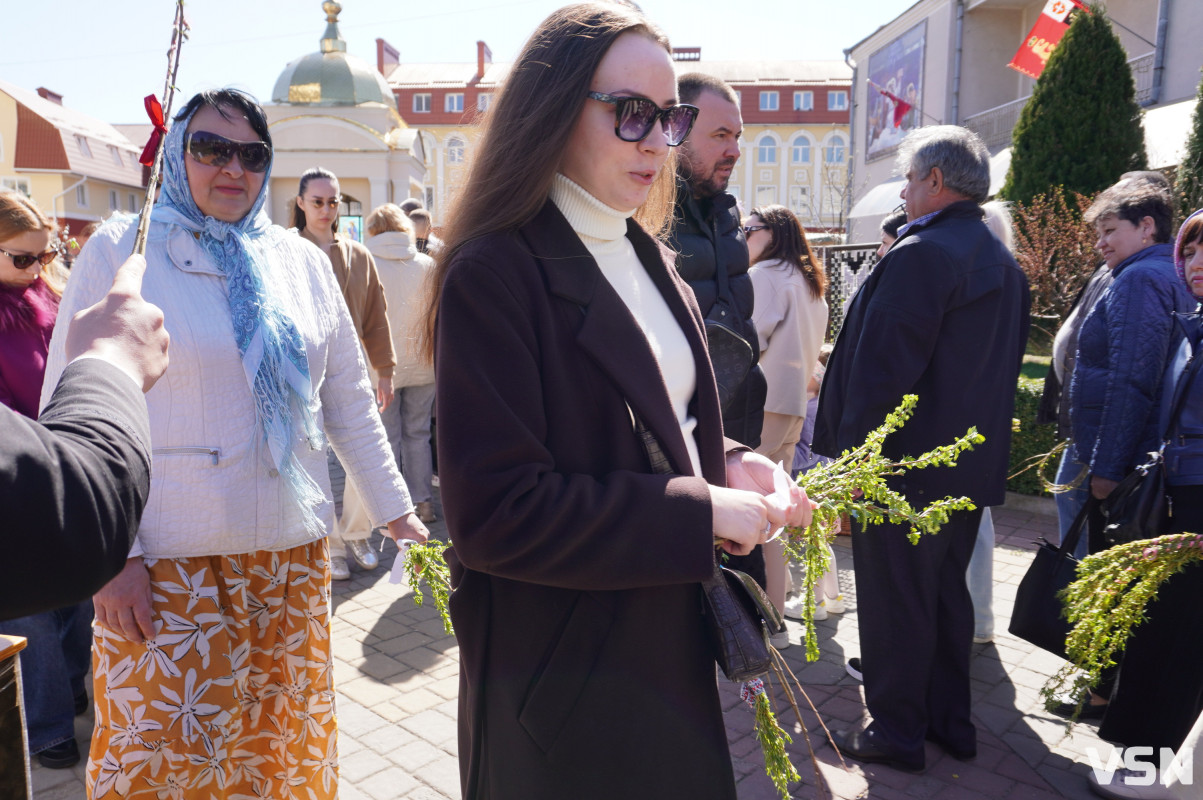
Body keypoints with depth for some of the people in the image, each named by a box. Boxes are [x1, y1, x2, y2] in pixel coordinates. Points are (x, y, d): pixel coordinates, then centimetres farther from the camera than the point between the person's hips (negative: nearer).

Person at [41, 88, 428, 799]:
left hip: (292, 551, 4)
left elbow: (350, 399, 12)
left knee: (288, 741, 12)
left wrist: (394, 506, 10)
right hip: (165, 562, -3)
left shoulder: (301, 260, 9)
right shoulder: (121, 252, -1)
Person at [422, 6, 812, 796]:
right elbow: (495, 510, -24)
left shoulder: (651, 261, 8)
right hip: (563, 676, -7)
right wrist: (702, 512, -22)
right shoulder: (494, 273, -19)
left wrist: (728, 465, -5)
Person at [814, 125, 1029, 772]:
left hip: (906, 468, -9)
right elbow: (1004, 366, 17)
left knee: (894, 603, 4)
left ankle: (896, 733, 18)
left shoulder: (919, 256, -19)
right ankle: (950, 722, 33)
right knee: (948, 593, 20)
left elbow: (882, 372, -24)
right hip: (972, 468, 9)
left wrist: (852, 462, -19)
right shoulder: (1003, 263, 11)